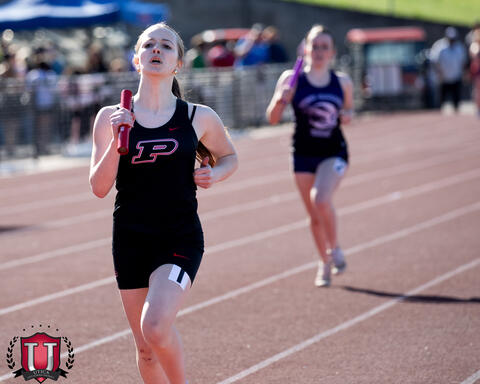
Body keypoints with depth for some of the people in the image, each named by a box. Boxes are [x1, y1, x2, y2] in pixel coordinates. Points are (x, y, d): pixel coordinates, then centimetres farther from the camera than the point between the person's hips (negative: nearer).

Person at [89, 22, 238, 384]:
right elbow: (99, 187, -4)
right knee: (146, 349, 8)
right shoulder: (111, 117, 1)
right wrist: (116, 143, -19)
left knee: (155, 327, -23)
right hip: (130, 241, 2)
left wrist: (213, 174, -3)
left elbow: (229, 156, 19)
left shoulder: (199, 118, 0)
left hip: (181, 238, -2)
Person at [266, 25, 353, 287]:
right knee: (314, 215, 6)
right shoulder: (292, 80, -4)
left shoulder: (343, 82, 1)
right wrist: (279, 100, -23)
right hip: (304, 154, 1)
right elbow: (273, 118, -3)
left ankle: (334, 248, 3)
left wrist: (347, 115, -5)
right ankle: (325, 264, 27)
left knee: (321, 200, -23)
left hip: (334, 152, -1)